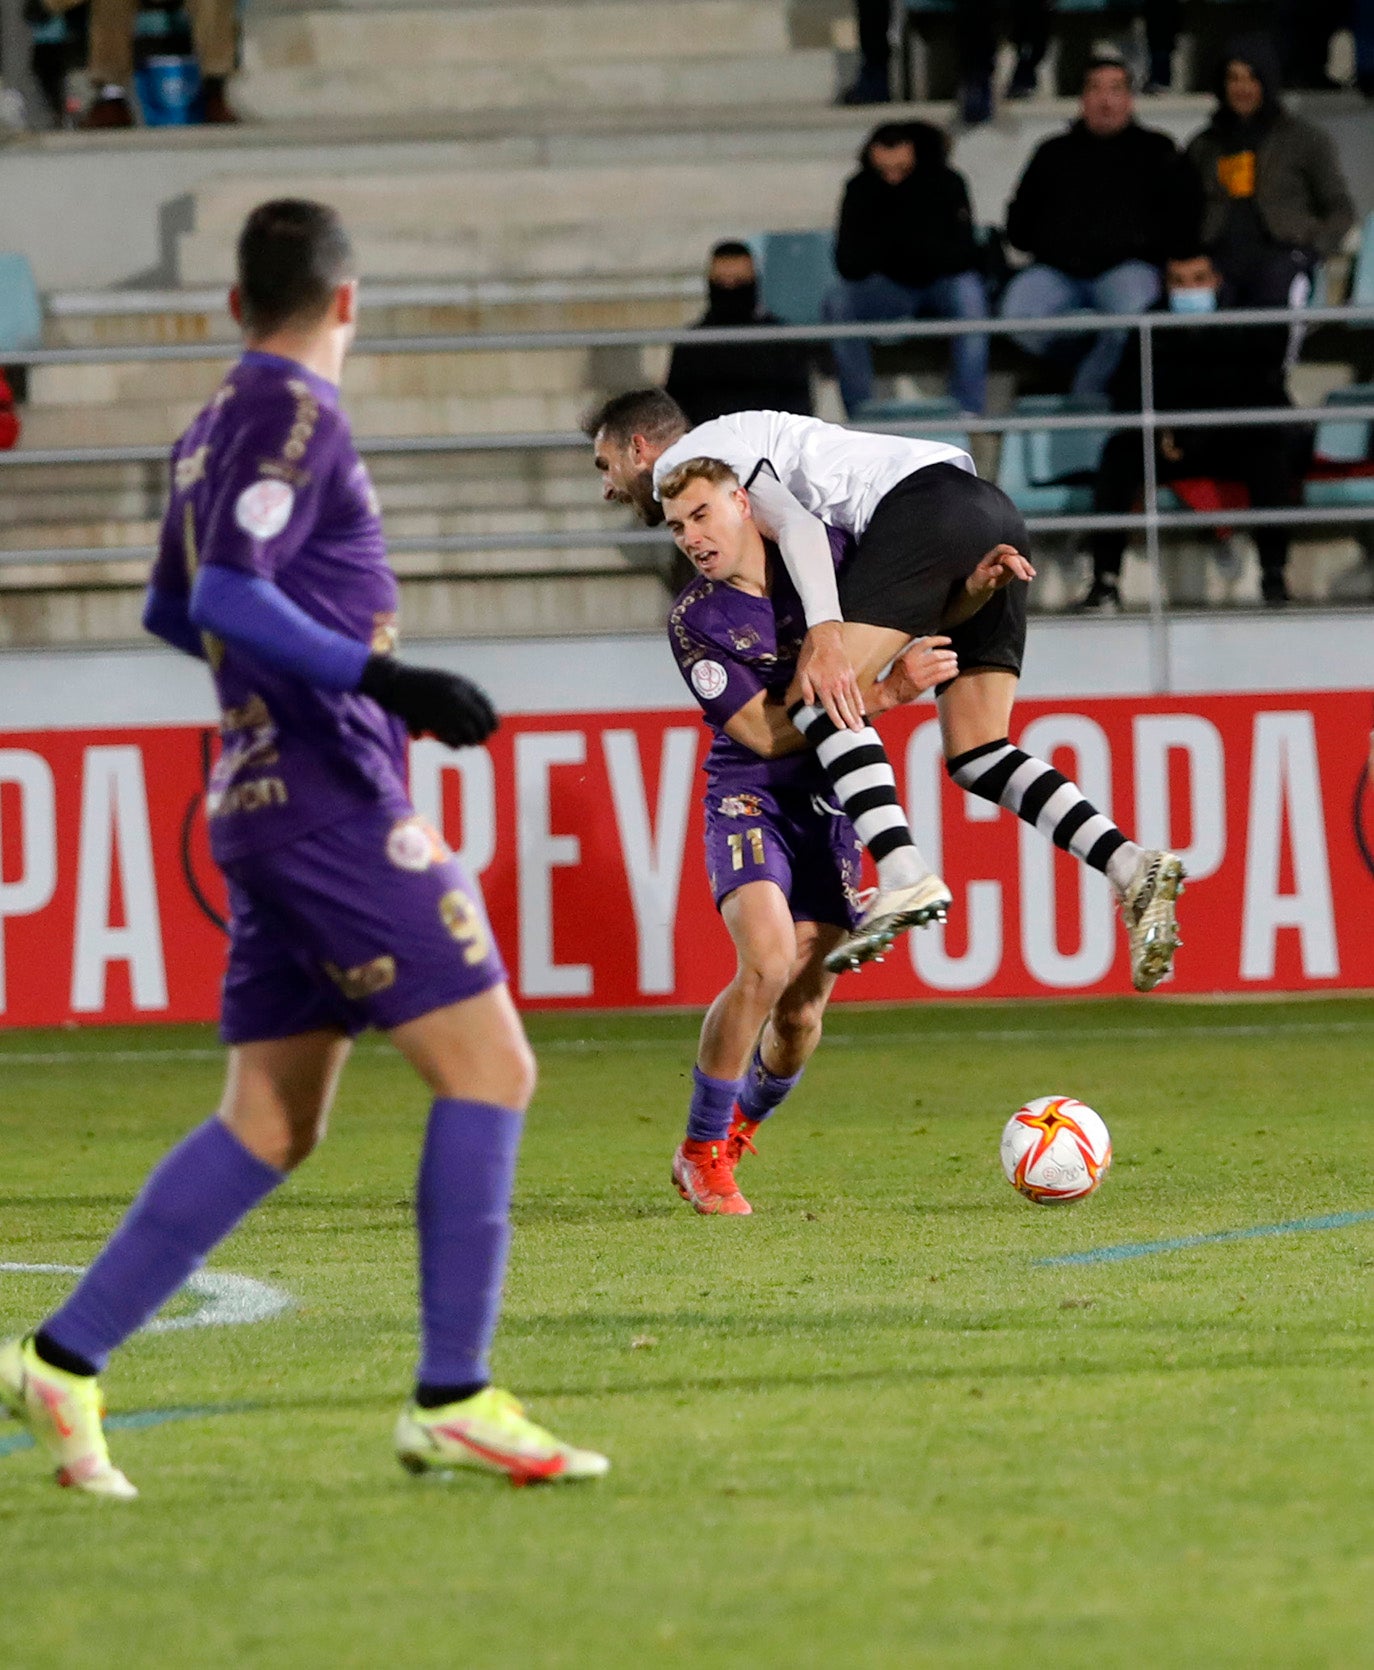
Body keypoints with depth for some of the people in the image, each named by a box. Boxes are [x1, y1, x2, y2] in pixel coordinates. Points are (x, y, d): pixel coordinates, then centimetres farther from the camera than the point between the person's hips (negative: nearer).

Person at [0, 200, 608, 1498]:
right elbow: (229, 599, -20)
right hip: (333, 798, -9)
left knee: (270, 1123, 9)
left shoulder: (216, 428, 18)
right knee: (488, 1068, -9)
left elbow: (174, 612, 32)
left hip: (265, 805, 9)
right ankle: (452, 1402, -13)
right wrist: (381, 677, -27)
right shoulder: (296, 416, -9)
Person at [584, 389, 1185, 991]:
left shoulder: (681, 459, 5)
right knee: (973, 755, 5)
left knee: (815, 694, -15)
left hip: (926, 498, -9)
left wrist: (824, 635, -25)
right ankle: (1133, 868, -11)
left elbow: (794, 525, -12)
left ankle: (905, 876, -32)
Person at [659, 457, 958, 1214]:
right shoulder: (695, 621, -13)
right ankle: (702, 1152, -10)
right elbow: (767, 731, -18)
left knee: (802, 1012, -1)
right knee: (768, 962, -27)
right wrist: (889, 691, -23)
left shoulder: (825, 554, -3)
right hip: (749, 797, -3)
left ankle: (740, 1127, 31)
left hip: (829, 806, 3)